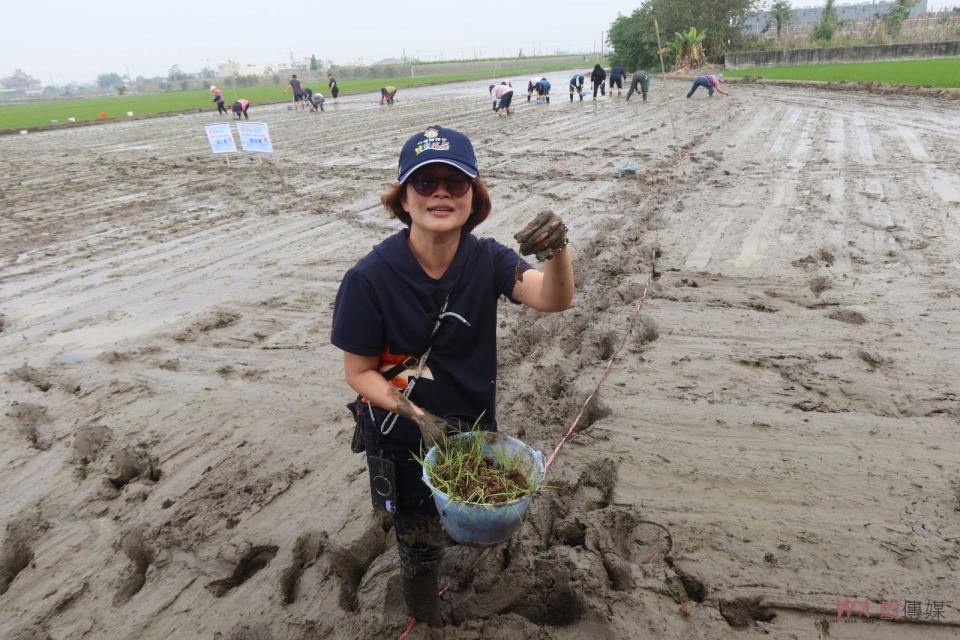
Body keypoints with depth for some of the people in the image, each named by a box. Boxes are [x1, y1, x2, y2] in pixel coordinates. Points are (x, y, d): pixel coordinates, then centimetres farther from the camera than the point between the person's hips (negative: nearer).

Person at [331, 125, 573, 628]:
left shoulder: (485, 259, -15)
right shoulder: (370, 278, -26)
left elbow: (552, 300, -30)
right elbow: (359, 372, -17)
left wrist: (557, 252, -51)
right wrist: (417, 415, -31)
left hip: (475, 424, 3)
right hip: (404, 437, -3)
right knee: (422, 545, 20)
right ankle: (422, 609, 53)